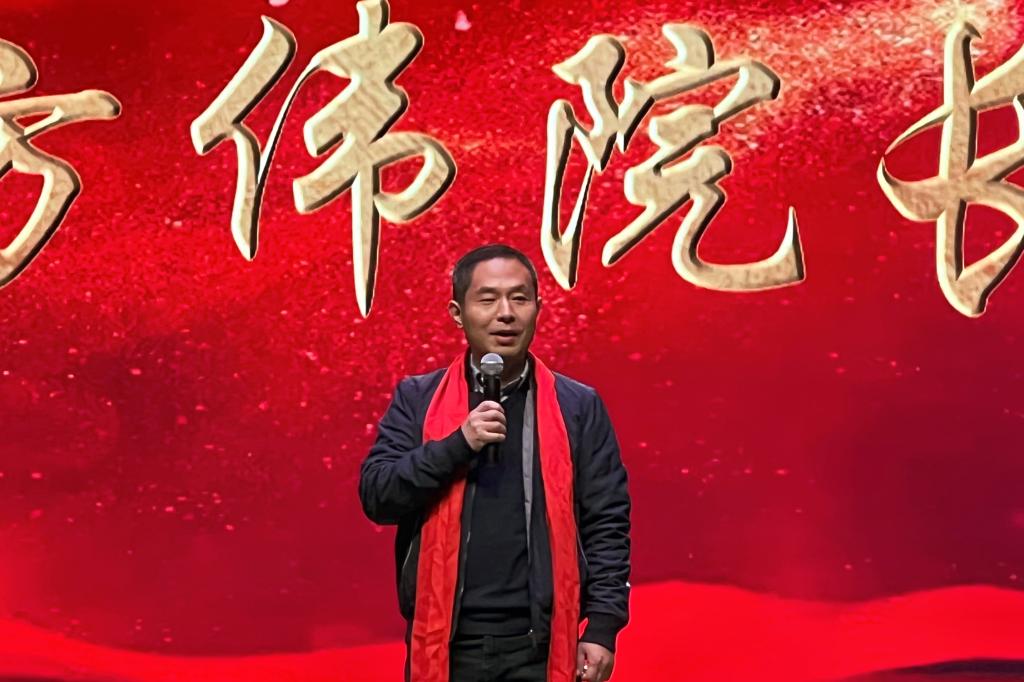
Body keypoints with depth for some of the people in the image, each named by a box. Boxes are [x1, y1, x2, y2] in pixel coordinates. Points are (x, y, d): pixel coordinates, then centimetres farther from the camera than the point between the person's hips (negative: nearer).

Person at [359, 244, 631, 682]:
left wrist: (603, 626, -5)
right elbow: (376, 496, -3)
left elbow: (606, 524, 2)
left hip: (541, 646, 0)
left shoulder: (578, 406, 4)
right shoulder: (417, 399, 5)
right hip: (446, 645, 0)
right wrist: (458, 444, -15)